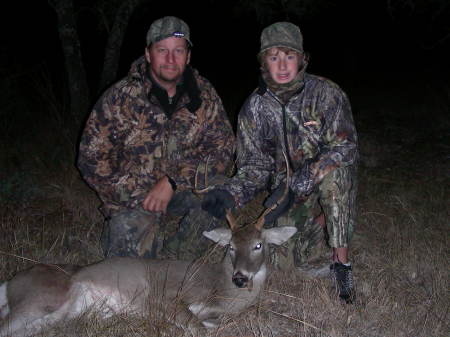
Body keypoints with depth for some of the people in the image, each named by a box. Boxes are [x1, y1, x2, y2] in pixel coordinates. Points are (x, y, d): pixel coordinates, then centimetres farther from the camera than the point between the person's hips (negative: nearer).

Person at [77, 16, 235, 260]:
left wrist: (173, 182, -20)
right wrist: (137, 197, -15)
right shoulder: (119, 98, -11)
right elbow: (91, 158, -8)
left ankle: (172, 258, -5)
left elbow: (223, 149, -9)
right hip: (133, 196, -2)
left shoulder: (204, 95, -4)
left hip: (185, 188, 3)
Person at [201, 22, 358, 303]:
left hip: (334, 185, -2)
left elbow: (344, 147, -24)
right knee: (290, 261, -14)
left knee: (334, 174, -37)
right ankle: (316, 224, 22)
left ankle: (342, 261, -22)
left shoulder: (326, 93, -16)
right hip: (289, 192, 3)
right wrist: (231, 193, -26)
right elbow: (255, 164, -4)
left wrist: (297, 185, -33)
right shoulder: (255, 108, -6)